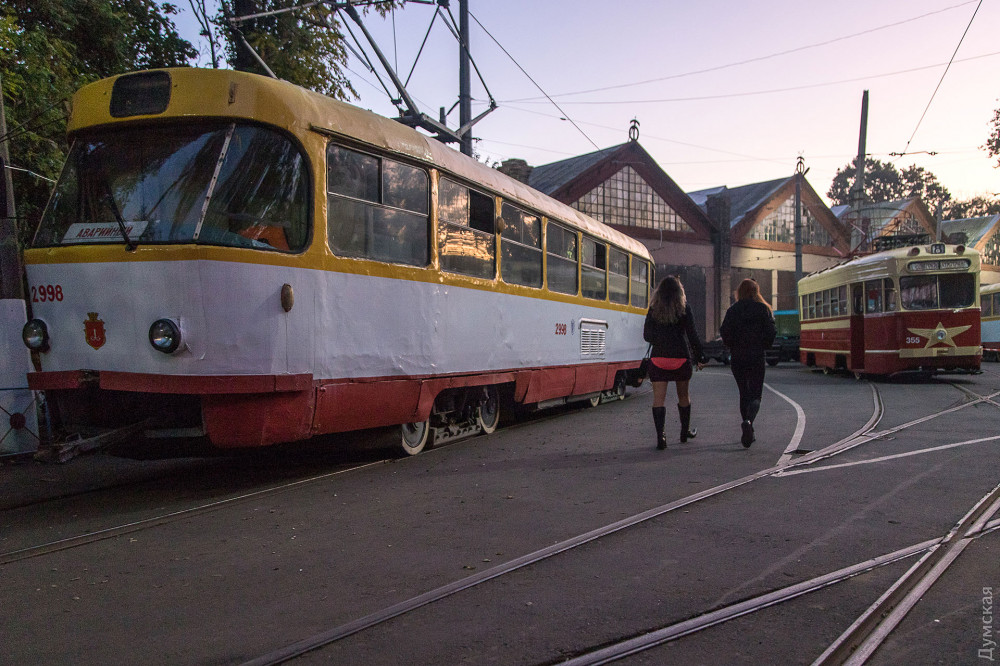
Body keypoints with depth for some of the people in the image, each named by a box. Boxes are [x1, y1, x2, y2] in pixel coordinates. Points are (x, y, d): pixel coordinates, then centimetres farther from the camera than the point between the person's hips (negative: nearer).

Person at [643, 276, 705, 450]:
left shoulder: (653, 310, 2)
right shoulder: (684, 308, -2)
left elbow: (647, 335, 4)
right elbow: (692, 335, -4)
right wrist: (699, 357, 2)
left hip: (658, 358, 0)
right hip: (681, 357, 0)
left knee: (658, 398, -1)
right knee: (683, 395, 18)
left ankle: (660, 437, -12)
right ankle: (685, 431, 32)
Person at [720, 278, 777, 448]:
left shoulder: (732, 310, 1)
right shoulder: (763, 309, -2)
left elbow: (725, 333, -6)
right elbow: (770, 332, -7)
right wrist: (764, 346, 11)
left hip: (737, 358, 2)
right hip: (756, 357, -2)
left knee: (744, 393, 15)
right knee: (755, 394, 2)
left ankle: (749, 433, 17)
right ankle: (748, 421, -28)